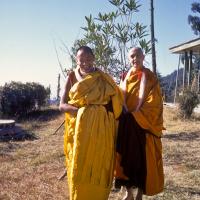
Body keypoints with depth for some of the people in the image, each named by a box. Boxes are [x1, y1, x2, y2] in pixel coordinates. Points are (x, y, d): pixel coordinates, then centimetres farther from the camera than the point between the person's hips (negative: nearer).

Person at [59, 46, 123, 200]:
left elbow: (115, 100, 1)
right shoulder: (72, 77, 4)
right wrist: (80, 110, -19)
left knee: (99, 166, 6)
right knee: (80, 167, 6)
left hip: (101, 129, 0)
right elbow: (62, 105, -3)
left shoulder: (104, 78, 4)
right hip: (81, 128, 0)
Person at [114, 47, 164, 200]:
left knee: (143, 157, -1)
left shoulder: (150, 77, -1)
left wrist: (137, 115, -17)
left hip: (144, 124, -3)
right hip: (126, 124, 4)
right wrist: (127, 114, -9)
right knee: (126, 156, 3)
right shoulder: (126, 77, 12)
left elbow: (154, 102, -9)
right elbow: (122, 98, 8)